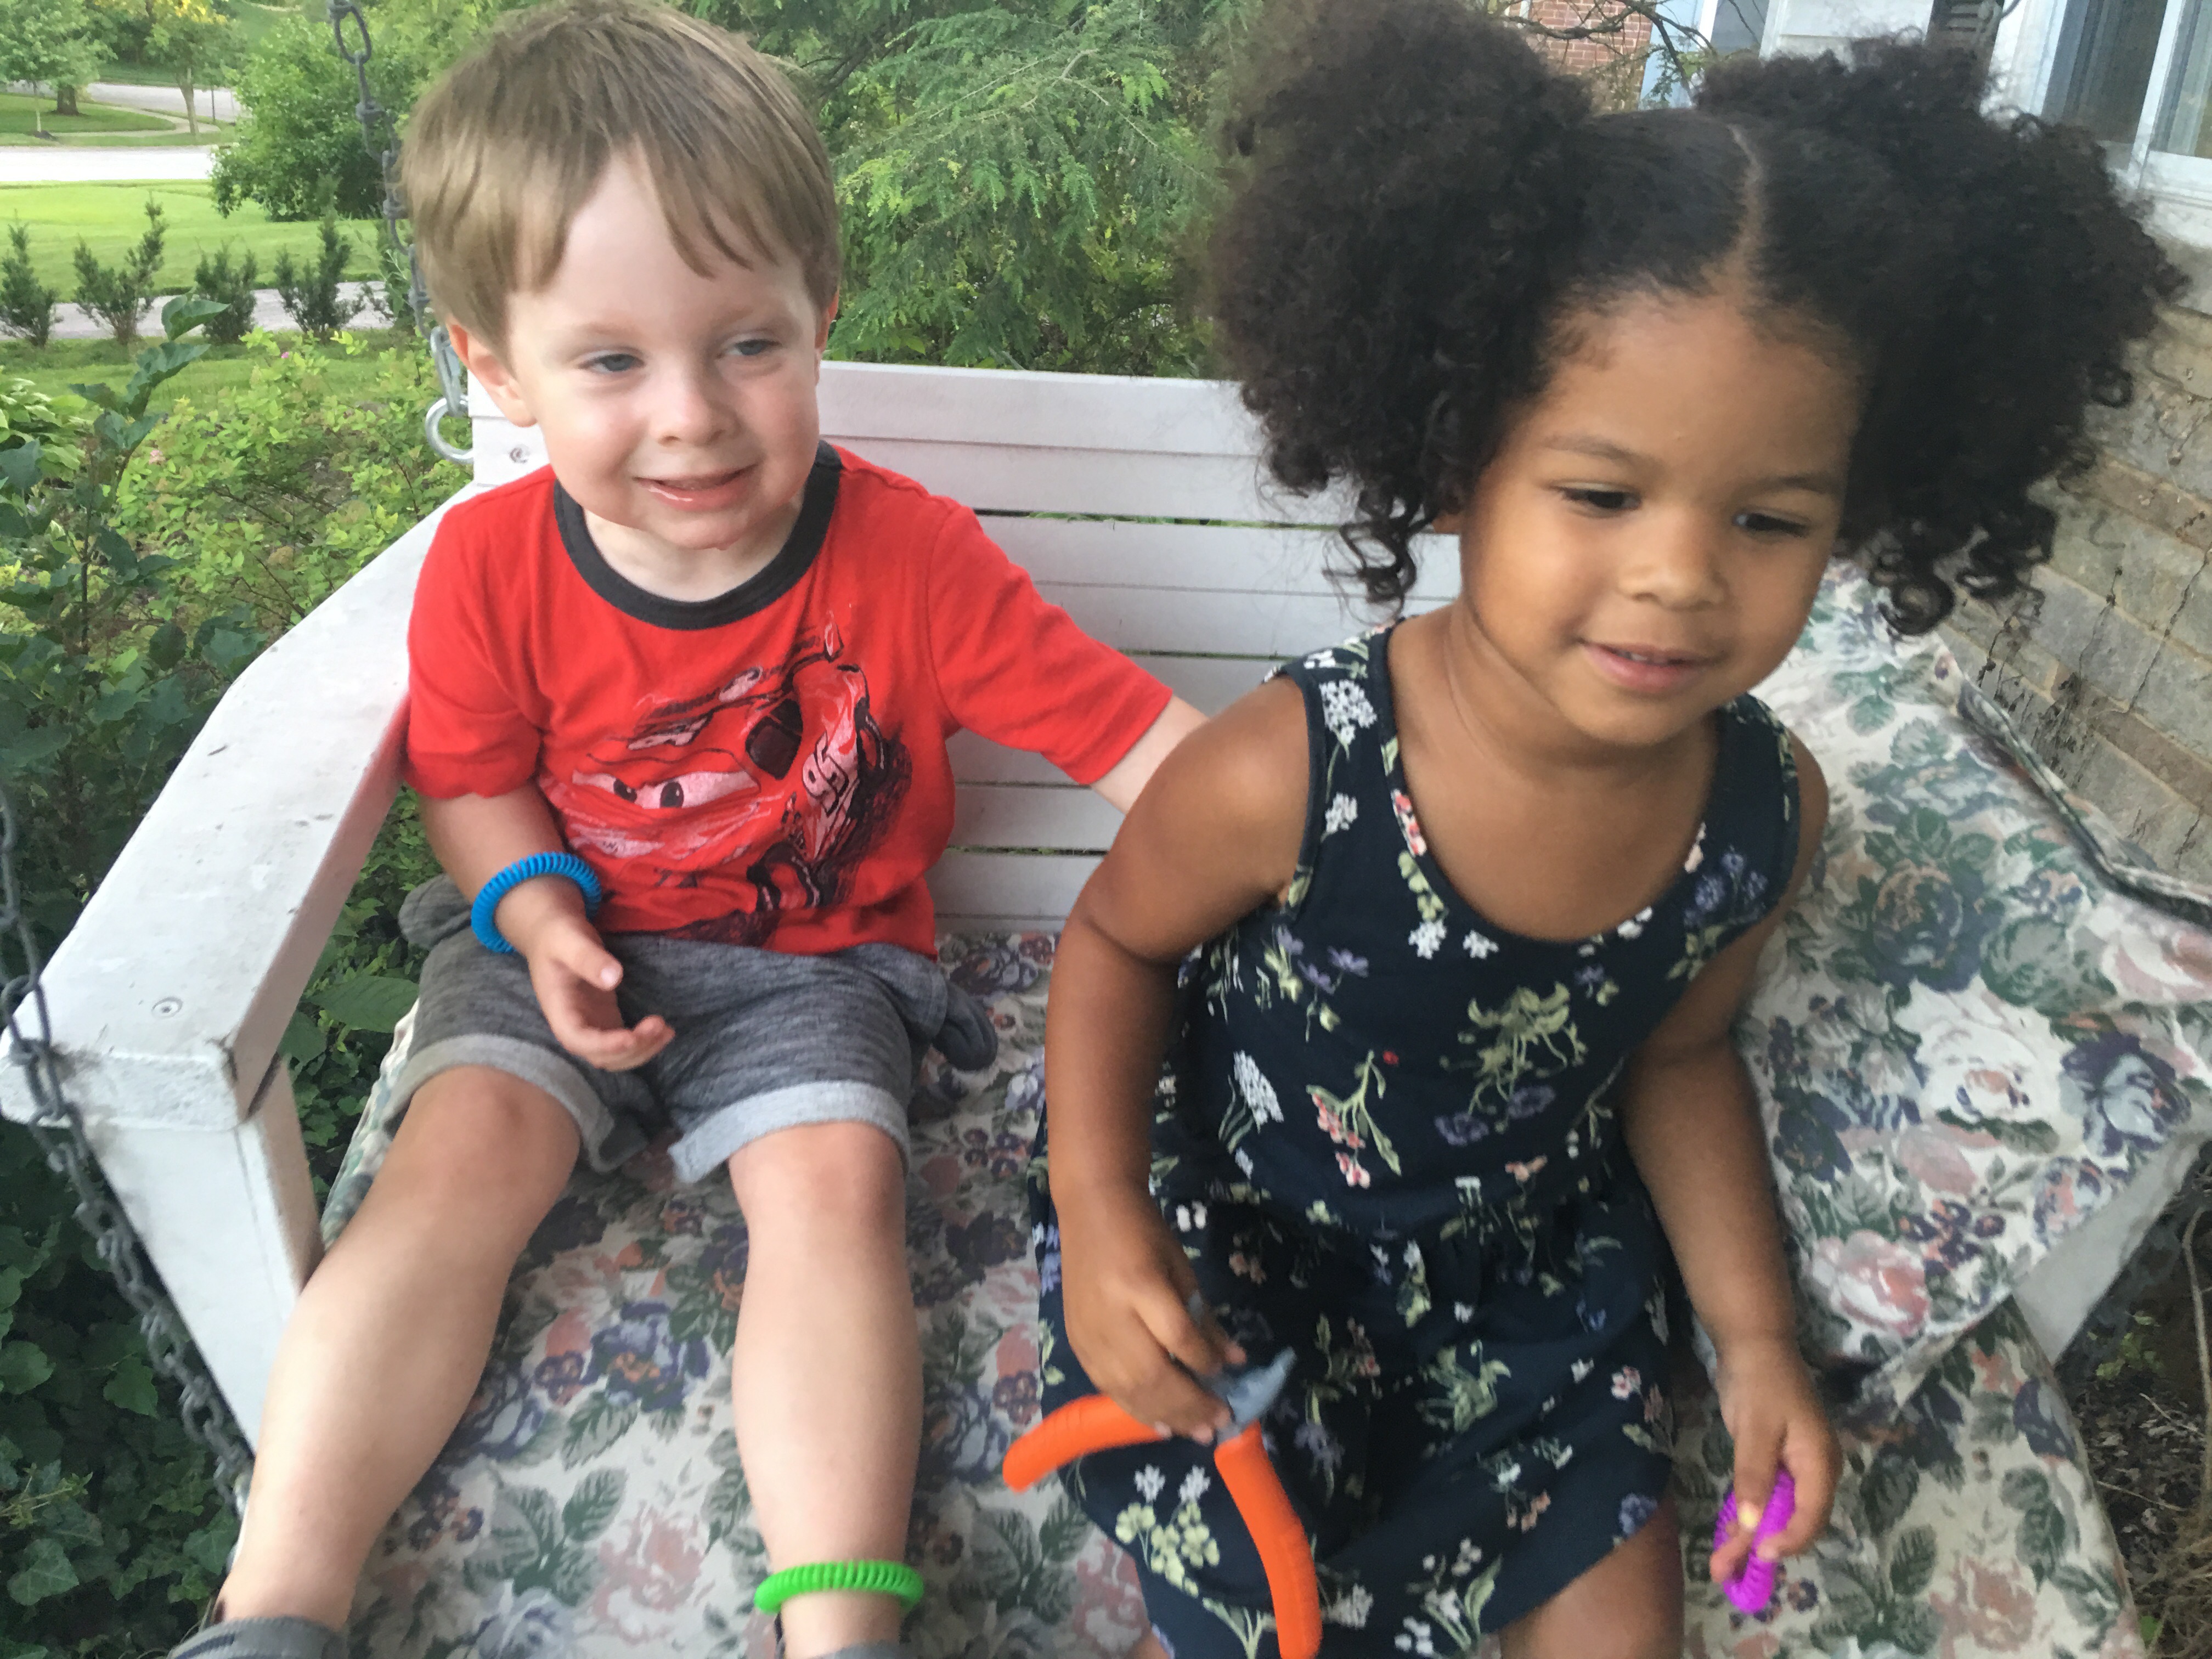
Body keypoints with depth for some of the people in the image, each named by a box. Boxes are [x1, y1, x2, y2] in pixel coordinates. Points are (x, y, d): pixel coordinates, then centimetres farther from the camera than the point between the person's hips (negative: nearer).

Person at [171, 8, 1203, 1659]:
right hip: (569, 939, 2)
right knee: (460, 1154, -18)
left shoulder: (910, 556, -18)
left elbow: (1144, 739, -20)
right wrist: (538, 911, -16)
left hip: (817, 956, -1)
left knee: (834, 1176, -24)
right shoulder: (492, 566, -12)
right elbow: (474, 780, 4)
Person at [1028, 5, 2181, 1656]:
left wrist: (1756, 1339, 0)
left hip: (1523, 1256, 4)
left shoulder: (1769, 811, -18)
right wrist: (1102, 1219, -23)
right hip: (1232, 1230, -3)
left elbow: (1678, 1053, 0)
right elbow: (1118, 935, -12)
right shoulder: (1292, 775, -32)